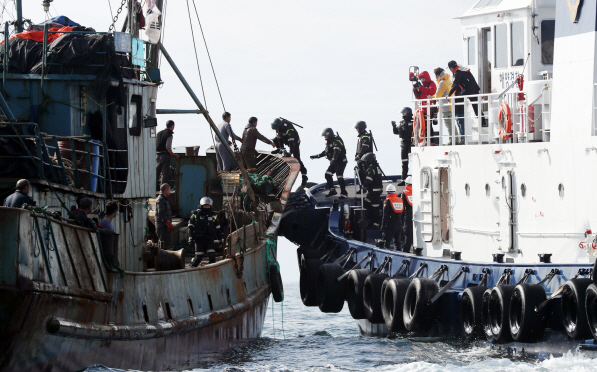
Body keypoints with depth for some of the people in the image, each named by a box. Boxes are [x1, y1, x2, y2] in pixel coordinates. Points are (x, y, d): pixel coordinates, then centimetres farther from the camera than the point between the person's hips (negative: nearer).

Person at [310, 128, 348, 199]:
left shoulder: (337, 141, -18)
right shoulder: (329, 142, 13)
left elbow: (337, 151, -33)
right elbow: (326, 152, 24)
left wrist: (333, 159, -45)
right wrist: (317, 156, 25)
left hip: (341, 162, -10)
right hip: (334, 162, 10)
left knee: (339, 177, -14)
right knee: (328, 174, 8)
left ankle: (344, 193, -9)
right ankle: (332, 190, 18)